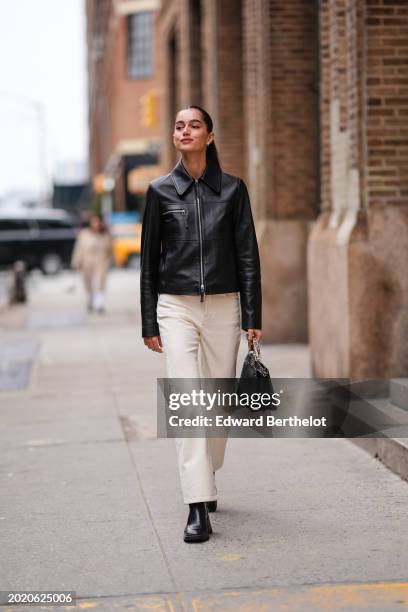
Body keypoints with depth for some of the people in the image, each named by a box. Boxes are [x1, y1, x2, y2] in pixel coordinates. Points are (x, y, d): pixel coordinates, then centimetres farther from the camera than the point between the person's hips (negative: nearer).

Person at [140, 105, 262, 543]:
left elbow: (248, 255, 4)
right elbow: (149, 259, 7)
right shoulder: (161, 190, 4)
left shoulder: (232, 189, 4)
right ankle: (198, 508, -16)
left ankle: (206, 480, 31)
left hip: (224, 307, 1)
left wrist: (252, 318, -1)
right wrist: (149, 323, 4)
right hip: (176, 308, -1)